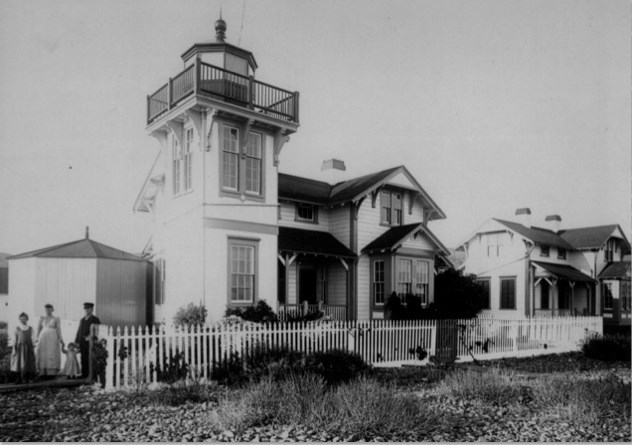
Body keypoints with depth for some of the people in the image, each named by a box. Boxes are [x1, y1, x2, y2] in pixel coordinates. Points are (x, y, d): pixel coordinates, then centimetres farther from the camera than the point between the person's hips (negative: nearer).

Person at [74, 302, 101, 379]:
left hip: (91, 342, -5)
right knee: (84, 359, 7)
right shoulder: (82, 320, 18)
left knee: (91, 359, -6)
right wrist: (76, 342, 11)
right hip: (82, 343, 5)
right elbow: (79, 332, 17)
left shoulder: (95, 320, 1)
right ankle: (84, 375, 13)